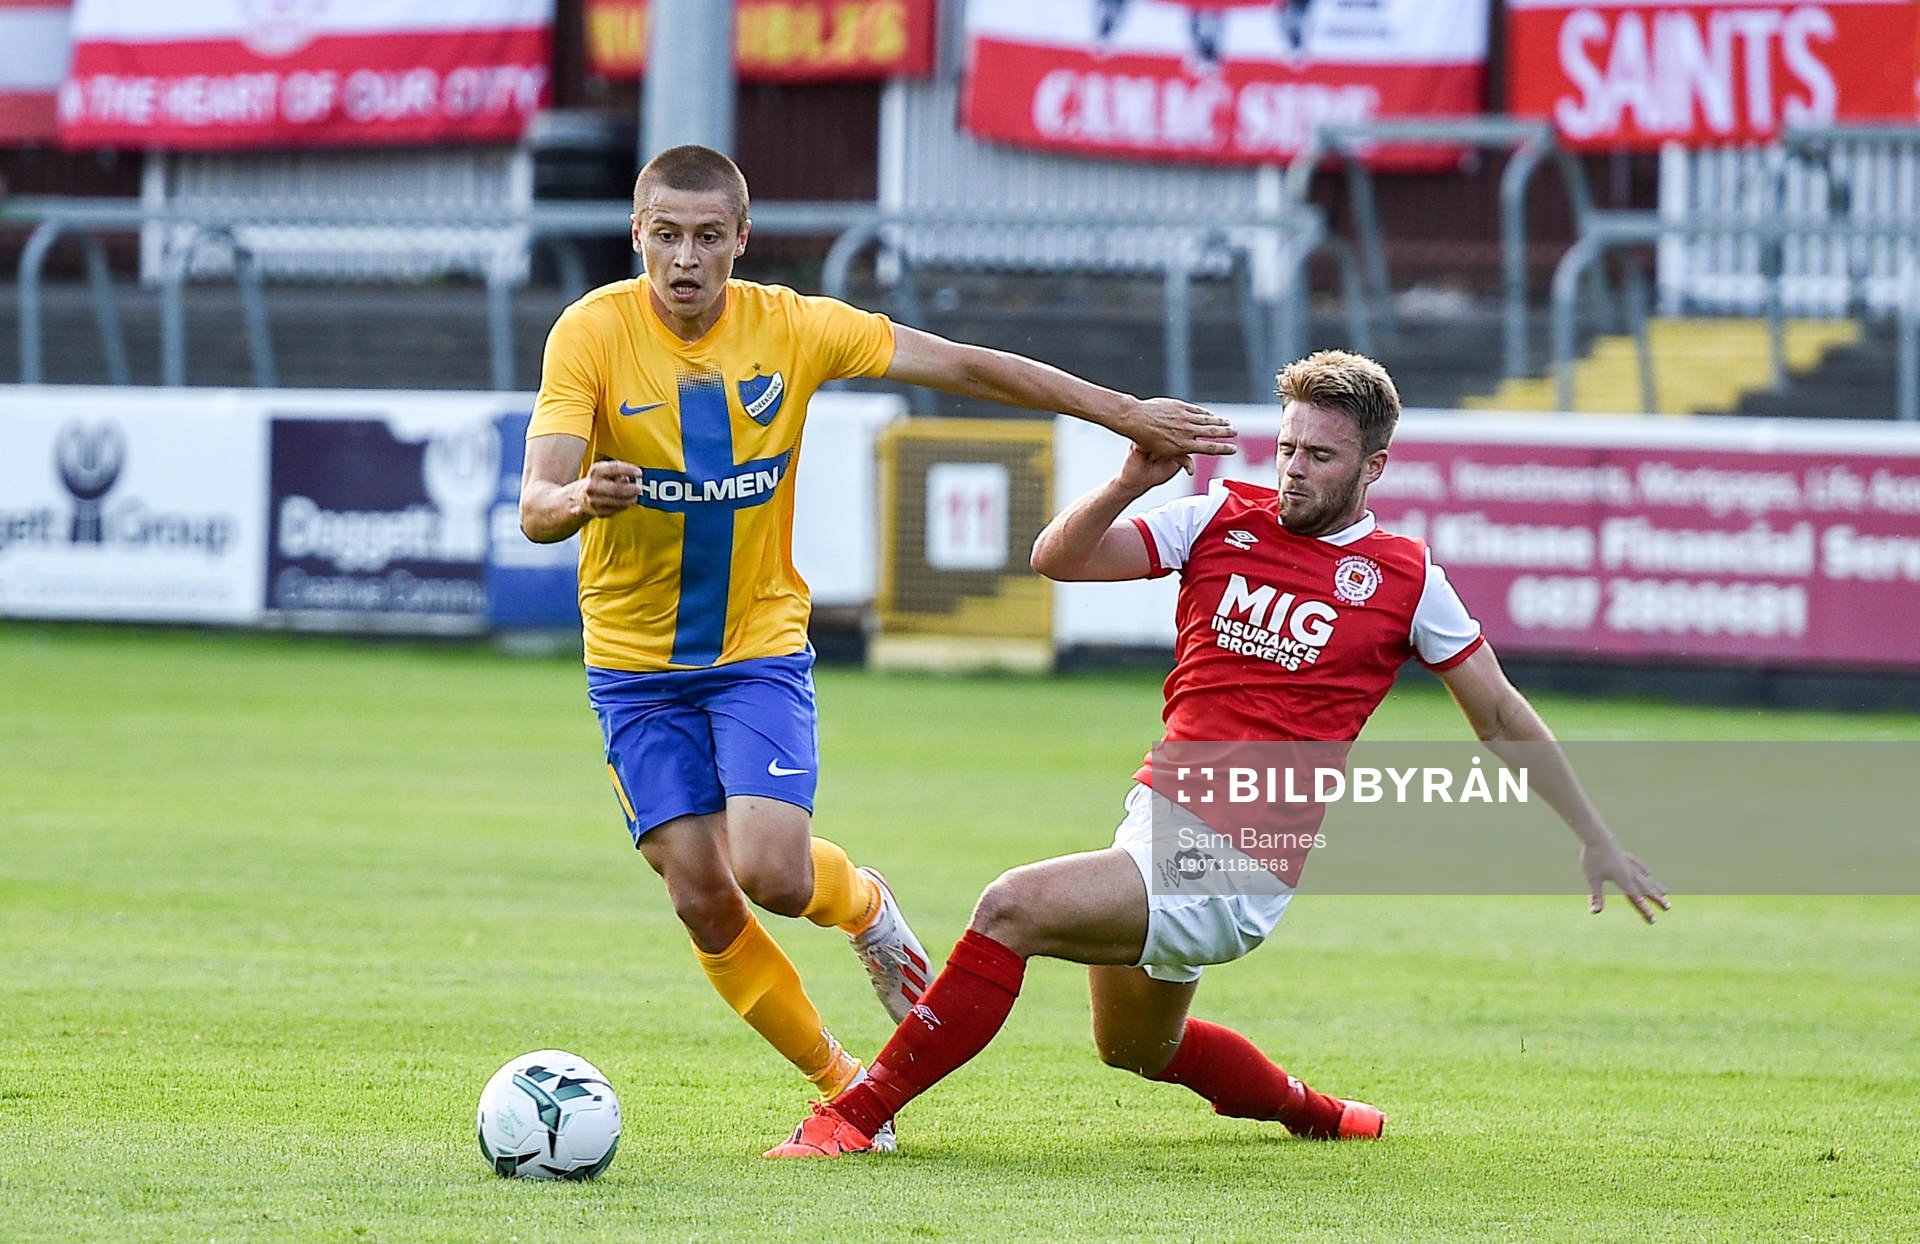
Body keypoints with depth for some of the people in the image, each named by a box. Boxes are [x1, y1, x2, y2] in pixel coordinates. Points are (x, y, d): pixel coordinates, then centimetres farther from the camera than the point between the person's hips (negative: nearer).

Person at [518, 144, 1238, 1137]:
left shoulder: (789, 327, -9)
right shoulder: (593, 332, -15)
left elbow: (967, 367, -1)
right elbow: (535, 509, -24)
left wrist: (1126, 414, 1)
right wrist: (582, 498, -48)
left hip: (759, 647, 0)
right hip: (633, 663, 0)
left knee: (772, 874, -19)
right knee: (702, 898, -5)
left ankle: (864, 908, 17)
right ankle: (839, 1081, 16)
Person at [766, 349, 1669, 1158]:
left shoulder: (1406, 580, -2)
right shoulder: (1222, 520, 5)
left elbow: (1504, 721, 8)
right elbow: (1058, 557, -1)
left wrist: (1595, 841, 10)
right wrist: (1132, 480, -20)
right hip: (1157, 818, 6)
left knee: (1013, 909, -23)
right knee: (1134, 1048, 24)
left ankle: (858, 1114, -17)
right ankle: (1313, 1113, 49)